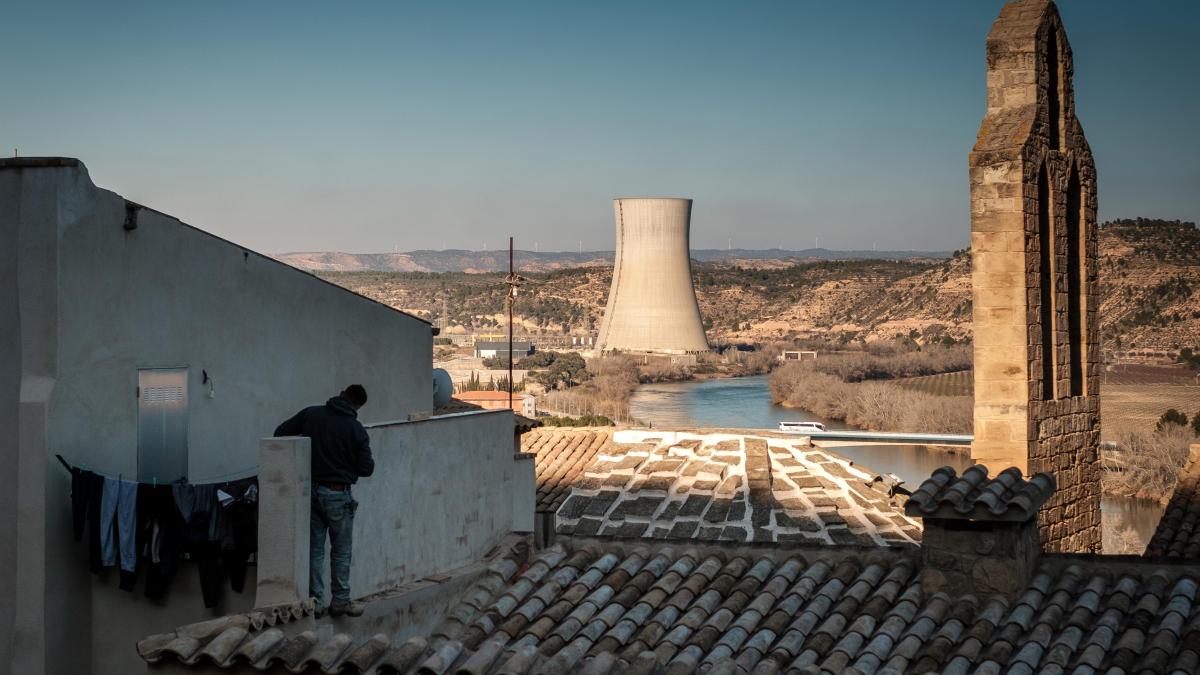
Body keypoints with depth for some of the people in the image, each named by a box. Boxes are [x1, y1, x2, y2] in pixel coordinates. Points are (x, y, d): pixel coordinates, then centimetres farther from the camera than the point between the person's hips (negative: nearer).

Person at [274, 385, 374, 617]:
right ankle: (340, 601, 12)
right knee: (341, 551, 10)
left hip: (310, 491, 3)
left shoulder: (311, 414, -1)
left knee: (314, 549, 9)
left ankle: (315, 601, 10)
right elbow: (366, 468, -5)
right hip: (338, 495, -3)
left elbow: (281, 432, 4)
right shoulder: (356, 430, -9)